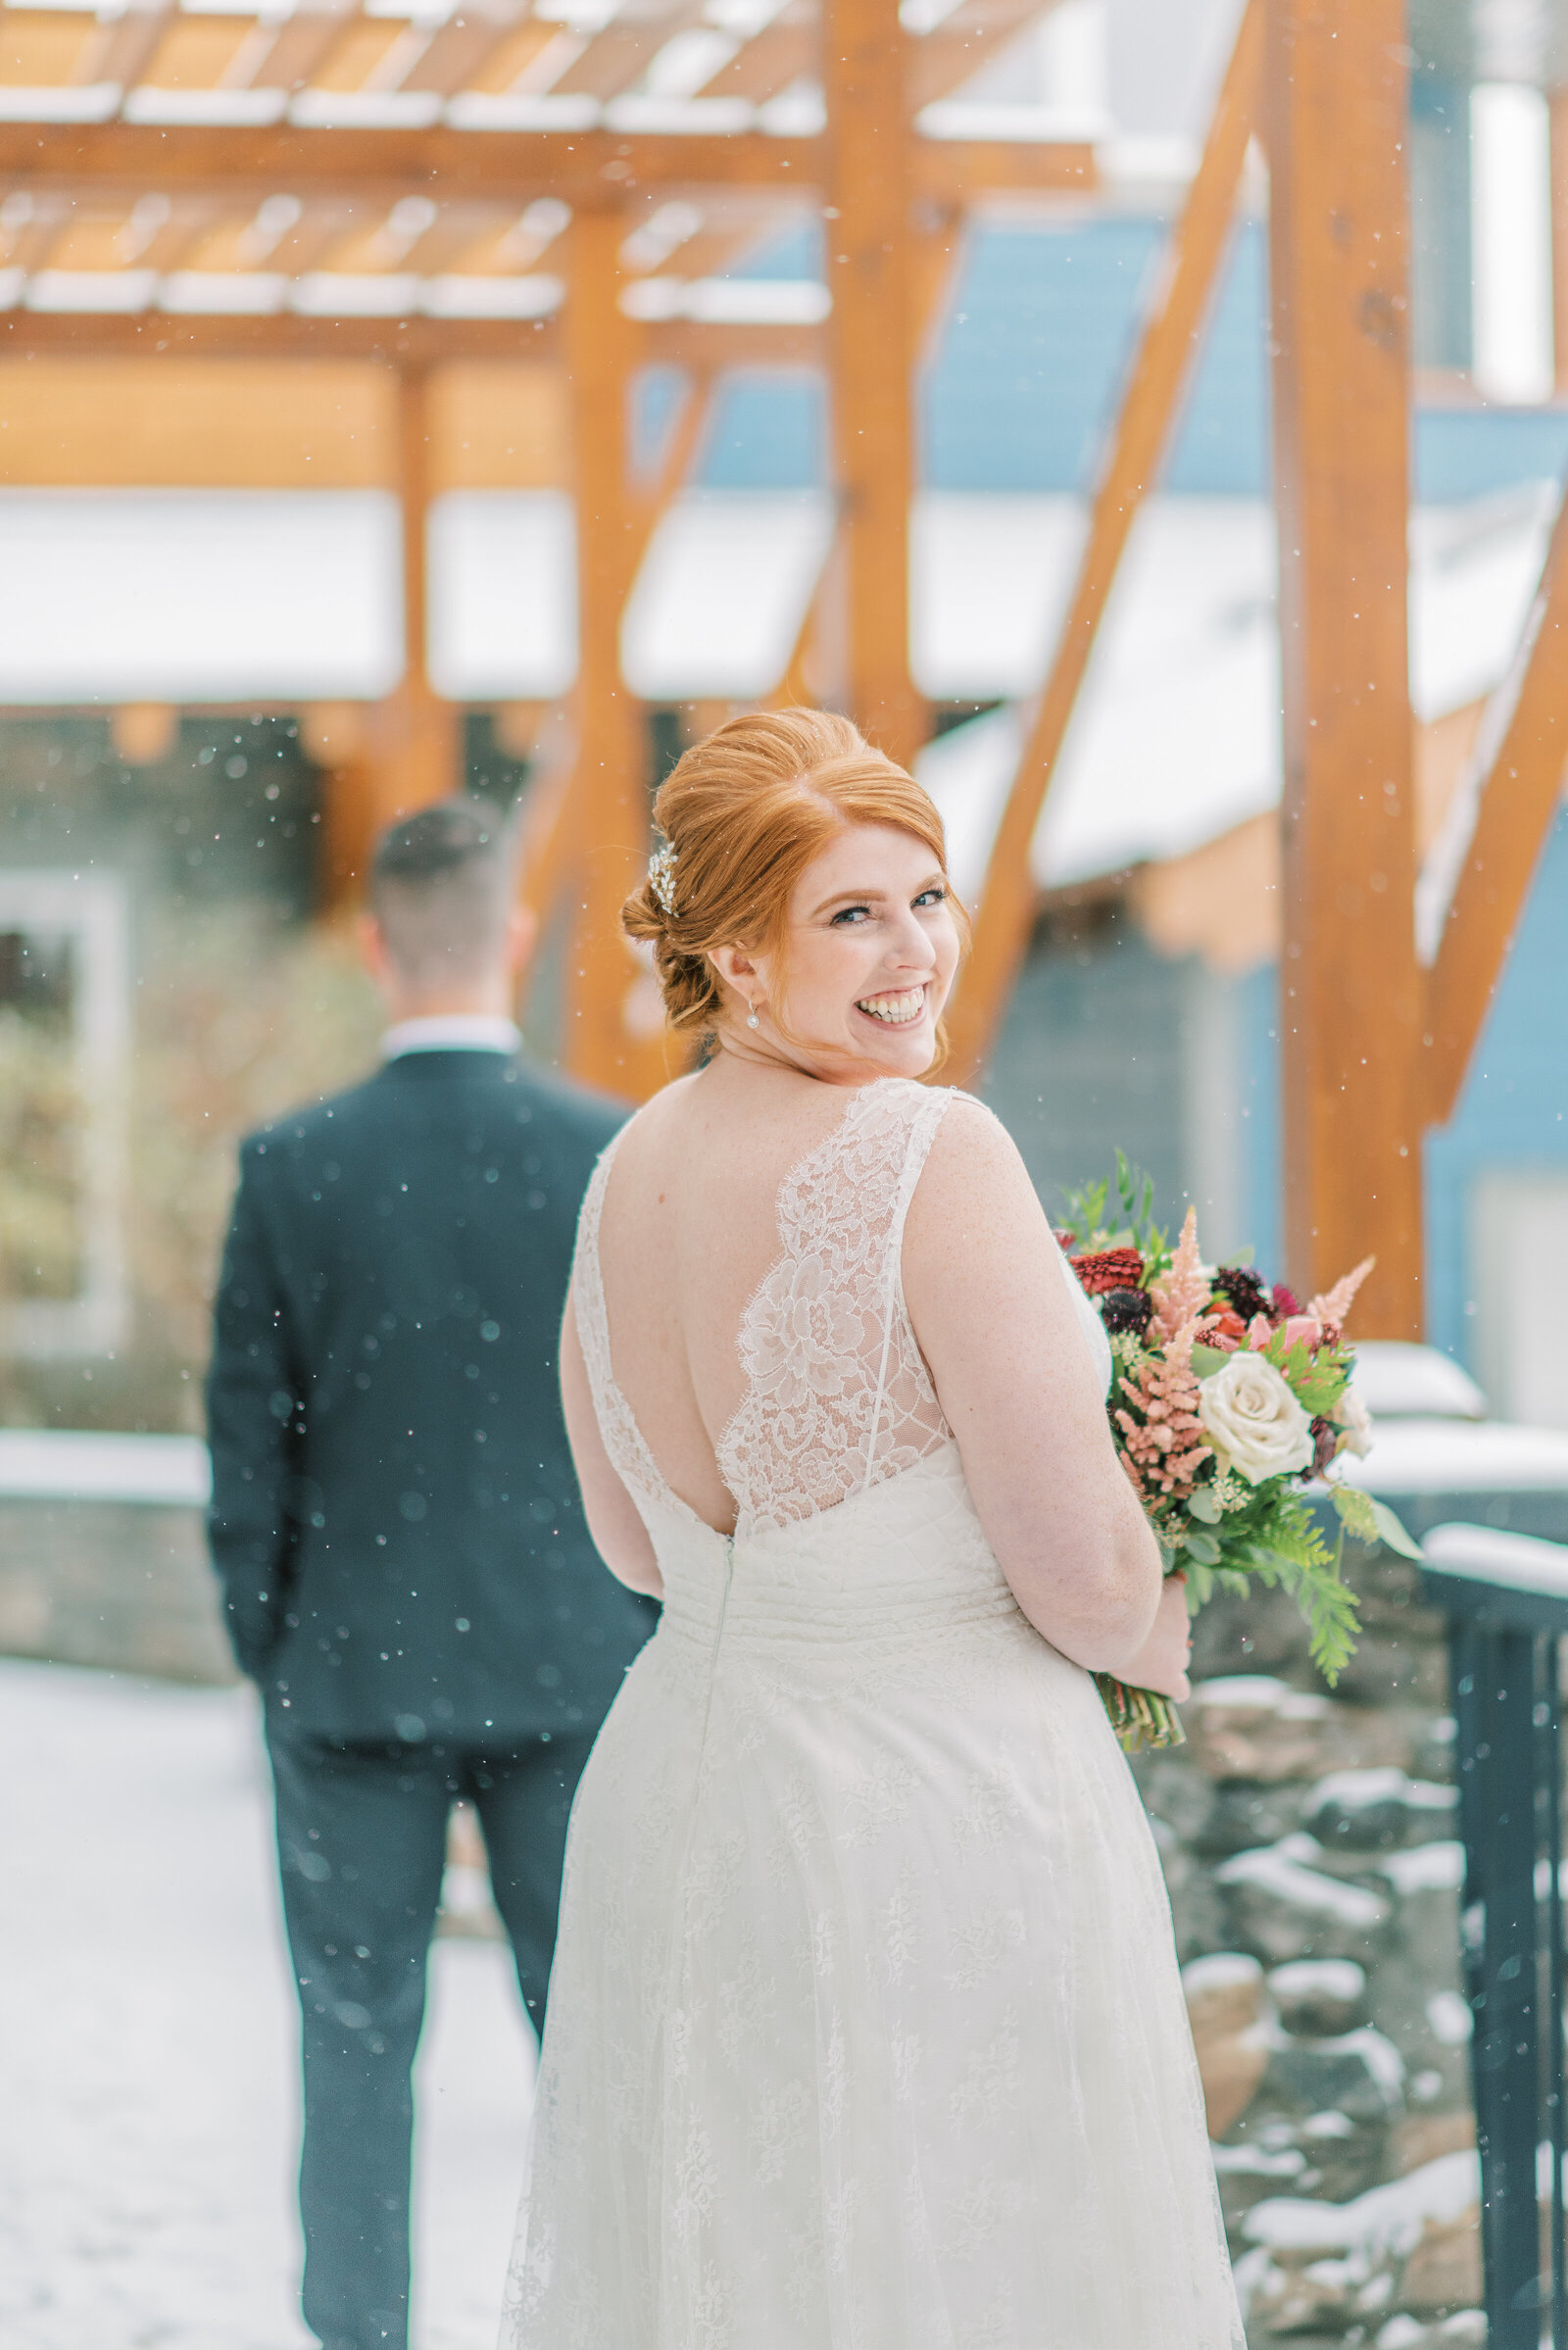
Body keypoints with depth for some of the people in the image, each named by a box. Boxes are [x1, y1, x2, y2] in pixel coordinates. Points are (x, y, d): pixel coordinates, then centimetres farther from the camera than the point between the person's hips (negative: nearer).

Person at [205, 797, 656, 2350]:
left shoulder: (291, 1169, -9)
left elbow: (248, 1445, -4)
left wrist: (265, 1654, 9)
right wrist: (664, 1639, 9)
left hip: (356, 1664, 0)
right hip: (572, 1666, 0)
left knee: (358, 2044, 10)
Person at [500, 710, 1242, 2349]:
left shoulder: (625, 1174, 3)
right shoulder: (933, 1153, -19)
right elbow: (1086, 1580, -17)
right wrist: (1176, 1644, 4)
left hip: (672, 1783, 7)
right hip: (945, 1805, -7)